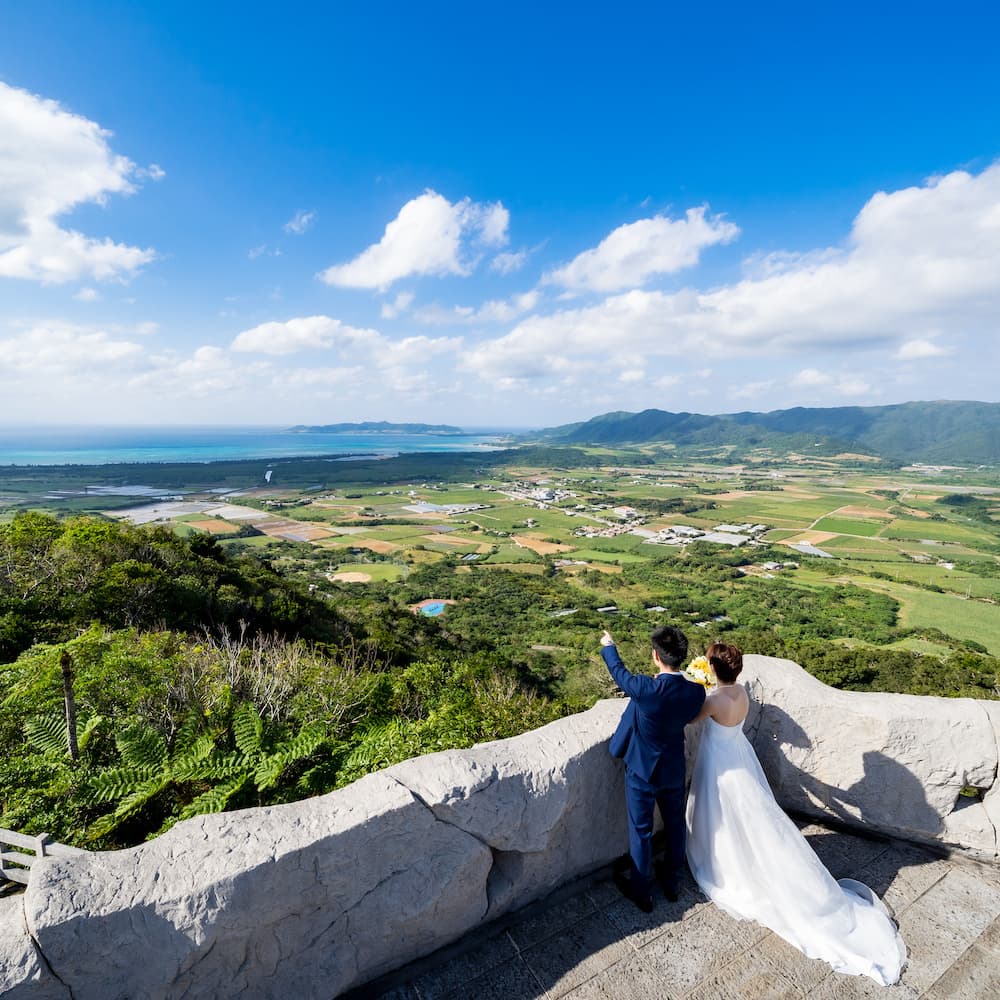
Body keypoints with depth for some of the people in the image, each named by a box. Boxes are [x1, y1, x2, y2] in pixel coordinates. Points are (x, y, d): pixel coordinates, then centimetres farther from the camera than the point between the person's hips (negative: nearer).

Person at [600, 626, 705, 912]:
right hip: (674, 771, 4)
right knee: (675, 826, 26)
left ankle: (642, 893, 36)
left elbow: (619, 673, -12)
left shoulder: (645, 688, -34)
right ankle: (671, 881, 47)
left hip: (642, 772, -4)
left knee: (641, 832, 16)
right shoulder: (697, 692, -20)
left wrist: (608, 646, 7)